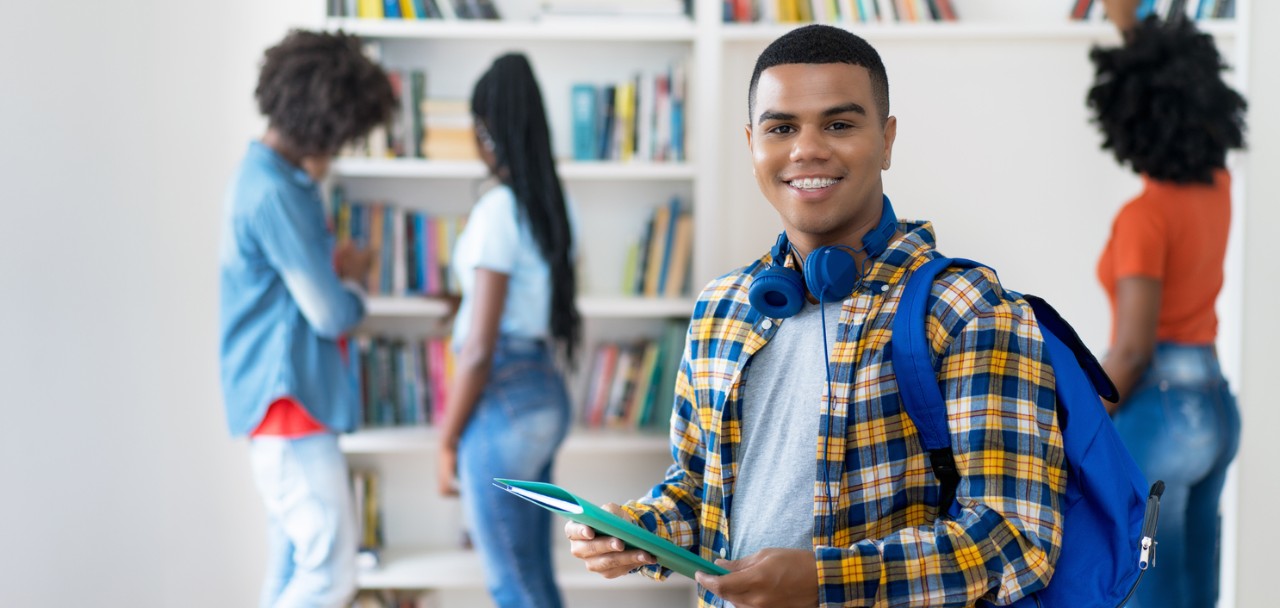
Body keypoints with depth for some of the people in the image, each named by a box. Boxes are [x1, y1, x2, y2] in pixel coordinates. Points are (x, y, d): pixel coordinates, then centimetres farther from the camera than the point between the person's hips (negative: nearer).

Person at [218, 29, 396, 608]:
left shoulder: (262, 176, 13)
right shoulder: (276, 193, -19)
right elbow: (331, 314, -17)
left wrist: (335, 264, 1)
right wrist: (354, 278, 4)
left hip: (284, 405, 10)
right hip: (290, 407, -10)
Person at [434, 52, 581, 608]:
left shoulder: (498, 211, -15)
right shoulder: (550, 205, 8)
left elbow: (479, 349, -18)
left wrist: (447, 441, -9)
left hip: (503, 400, -9)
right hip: (547, 392, 9)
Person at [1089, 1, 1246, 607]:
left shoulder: (1145, 215, -18)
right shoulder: (1217, 188, 4)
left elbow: (1133, 348, -20)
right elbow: (1174, 92, 23)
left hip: (1159, 411, -8)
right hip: (1214, 405, 8)